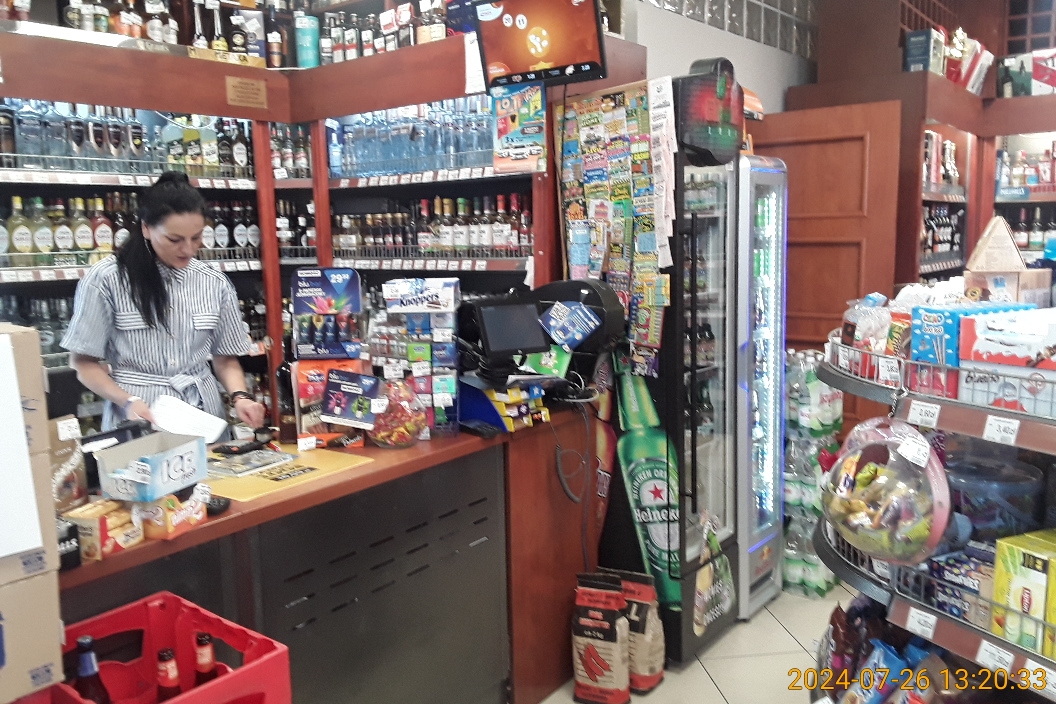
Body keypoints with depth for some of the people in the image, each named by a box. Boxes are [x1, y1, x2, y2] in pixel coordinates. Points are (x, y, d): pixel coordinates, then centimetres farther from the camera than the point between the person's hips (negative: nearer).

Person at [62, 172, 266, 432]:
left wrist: (240, 397, -8)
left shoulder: (216, 284, 4)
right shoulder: (106, 279, -5)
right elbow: (84, 361, 0)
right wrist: (127, 401, -15)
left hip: (202, 411, 2)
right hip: (139, 418, -2)